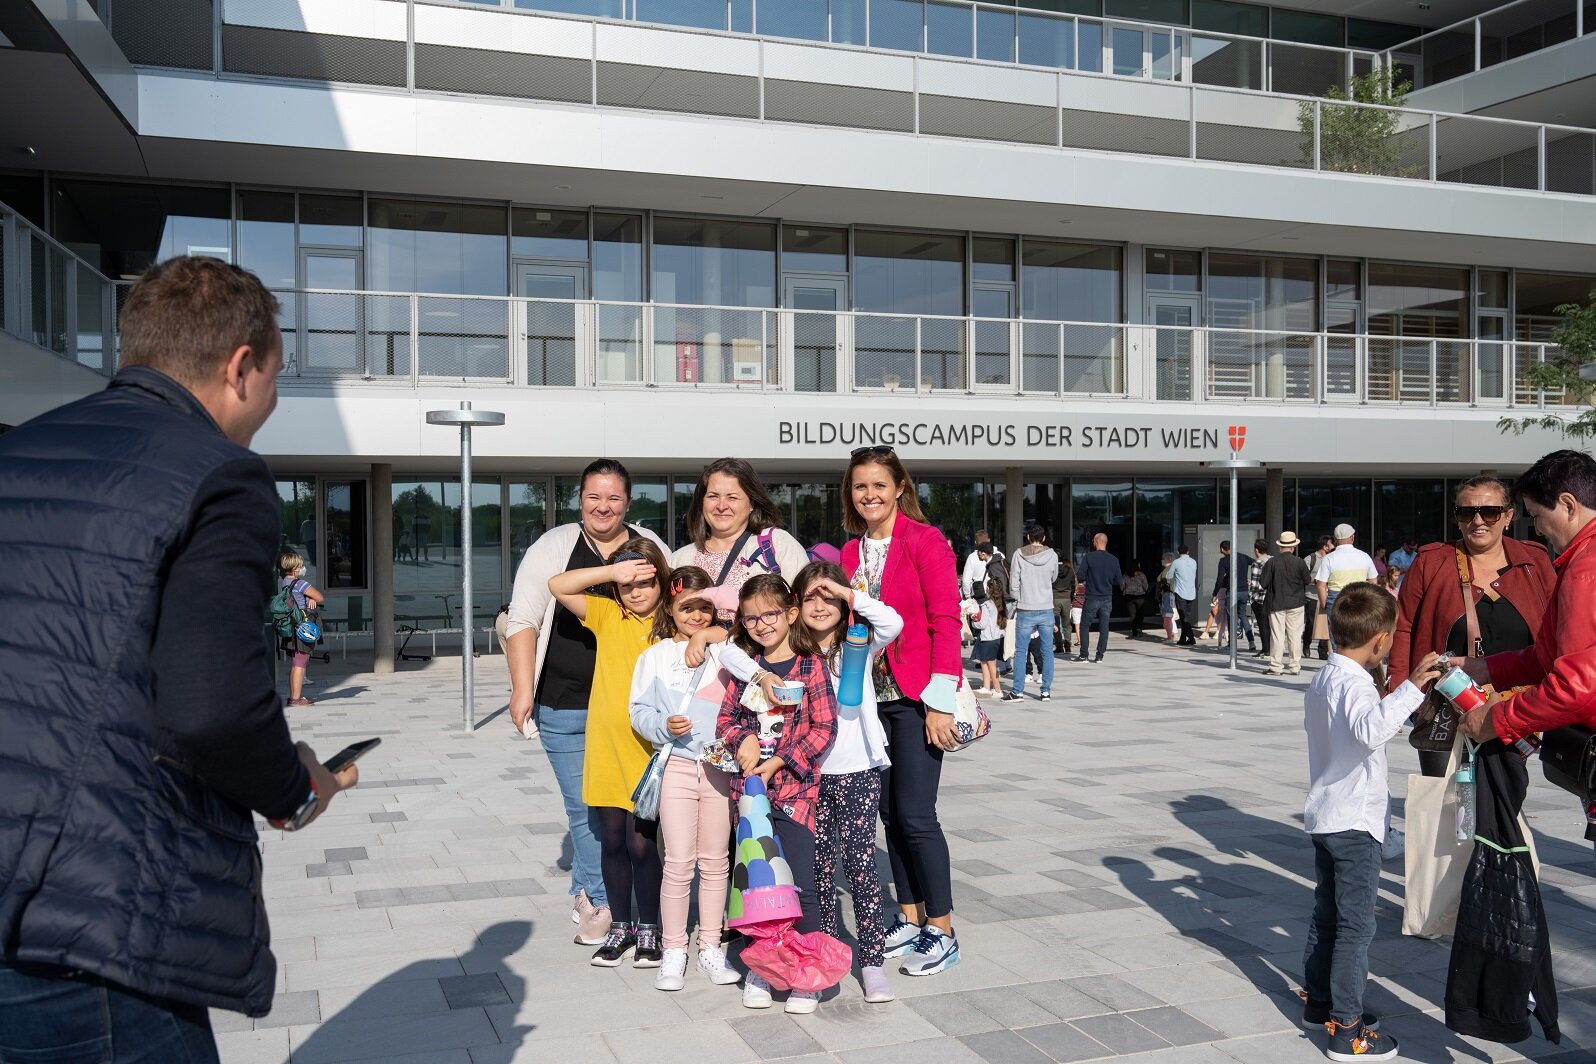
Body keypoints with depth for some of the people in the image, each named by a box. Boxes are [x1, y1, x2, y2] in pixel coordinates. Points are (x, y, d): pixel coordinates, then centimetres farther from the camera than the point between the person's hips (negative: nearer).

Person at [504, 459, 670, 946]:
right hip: (565, 706, -2)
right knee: (586, 809, 0)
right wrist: (523, 688, -9)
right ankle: (600, 901, 17)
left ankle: (588, 894, 25)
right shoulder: (554, 546, 2)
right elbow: (523, 621, -1)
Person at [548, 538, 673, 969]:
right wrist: (611, 571, -13)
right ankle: (620, 926, 27)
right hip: (605, 748, 3)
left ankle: (649, 929, 18)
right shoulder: (608, 615, 4)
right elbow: (558, 585, -3)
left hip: (649, 751, -3)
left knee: (642, 843, -1)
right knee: (612, 840, 12)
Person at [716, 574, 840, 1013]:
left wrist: (779, 761, -13)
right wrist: (743, 740, -10)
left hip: (795, 788, -4)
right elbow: (725, 719, 11)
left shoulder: (810, 665, -3)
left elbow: (824, 727, -7)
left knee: (801, 883, -5)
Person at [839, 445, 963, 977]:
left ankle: (942, 930, 6)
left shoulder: (924, 540, -8)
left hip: (915, 698, -6)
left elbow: (946, 622, -12)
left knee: (915, 813, -6)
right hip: (870, 696, 6)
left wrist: (940, 700, -16)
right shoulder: (850, 553, 11)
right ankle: (910, 917, 23)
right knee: (888, 810, 10)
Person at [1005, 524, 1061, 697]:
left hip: (1025, 610, -1)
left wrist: (1017, 602, 8)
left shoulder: (1019, 555, -6)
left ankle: (1017, 691, 3)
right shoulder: (1052, 555, -1)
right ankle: (1046, 690, 10)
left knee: (1021, 651, 4)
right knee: (1047, 651, 8)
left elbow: (1014, 583, -4)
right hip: (1046, 610, 1)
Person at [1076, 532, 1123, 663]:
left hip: (1091, 598, -3)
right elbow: (1119, 581, 4)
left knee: (1084, 626, 7)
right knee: (1104, 627, 8)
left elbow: (1081, 577, -11)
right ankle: (1100, 655, 7)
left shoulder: (1089, 557, -8)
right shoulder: (1114, 560, 1)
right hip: (1107, 599, 3)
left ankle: (1083, 655, 5)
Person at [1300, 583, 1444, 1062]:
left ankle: (1317, 1001, 28)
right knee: (1356, 925, -2)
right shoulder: (1355, 684, -21)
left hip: (1324, 817, 9)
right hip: (1355, 823, -9)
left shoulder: (1322, 679, 9)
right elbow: (1371, 729, -41)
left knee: (1326, 915, 18)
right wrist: (1409, 688, -43)